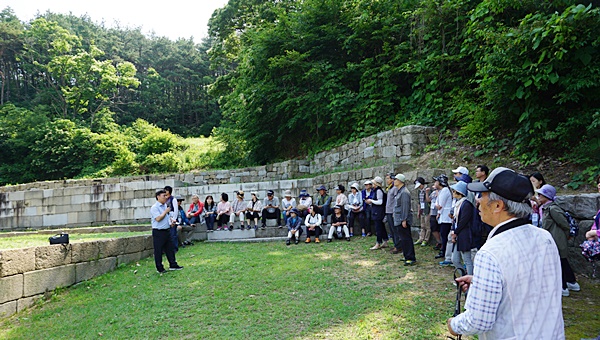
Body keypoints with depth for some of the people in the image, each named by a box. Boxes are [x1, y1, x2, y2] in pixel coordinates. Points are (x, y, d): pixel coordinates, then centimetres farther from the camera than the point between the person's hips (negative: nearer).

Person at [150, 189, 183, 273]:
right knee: (158, 251, 2)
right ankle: (160, 268, 11)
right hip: (158, 232, -8)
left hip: (167, 230, 8)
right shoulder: (154, 207, -13)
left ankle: (173, 265, 21)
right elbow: (158, 218, -24)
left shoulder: (165, 206, 13)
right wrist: (166, 211, -14)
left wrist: (171, 221, 8)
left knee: (170, 248, 12)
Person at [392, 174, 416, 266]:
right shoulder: (399, 191, 15)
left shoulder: (404, 192, -16)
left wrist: (404, 220, -22)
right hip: (398, 220, 10)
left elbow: (405, 207, -20)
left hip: (402, 220, -10)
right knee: (403, 239, 14)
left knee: (406, 239, -6)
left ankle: (410, 258, -1)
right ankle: (407, 257, 22)